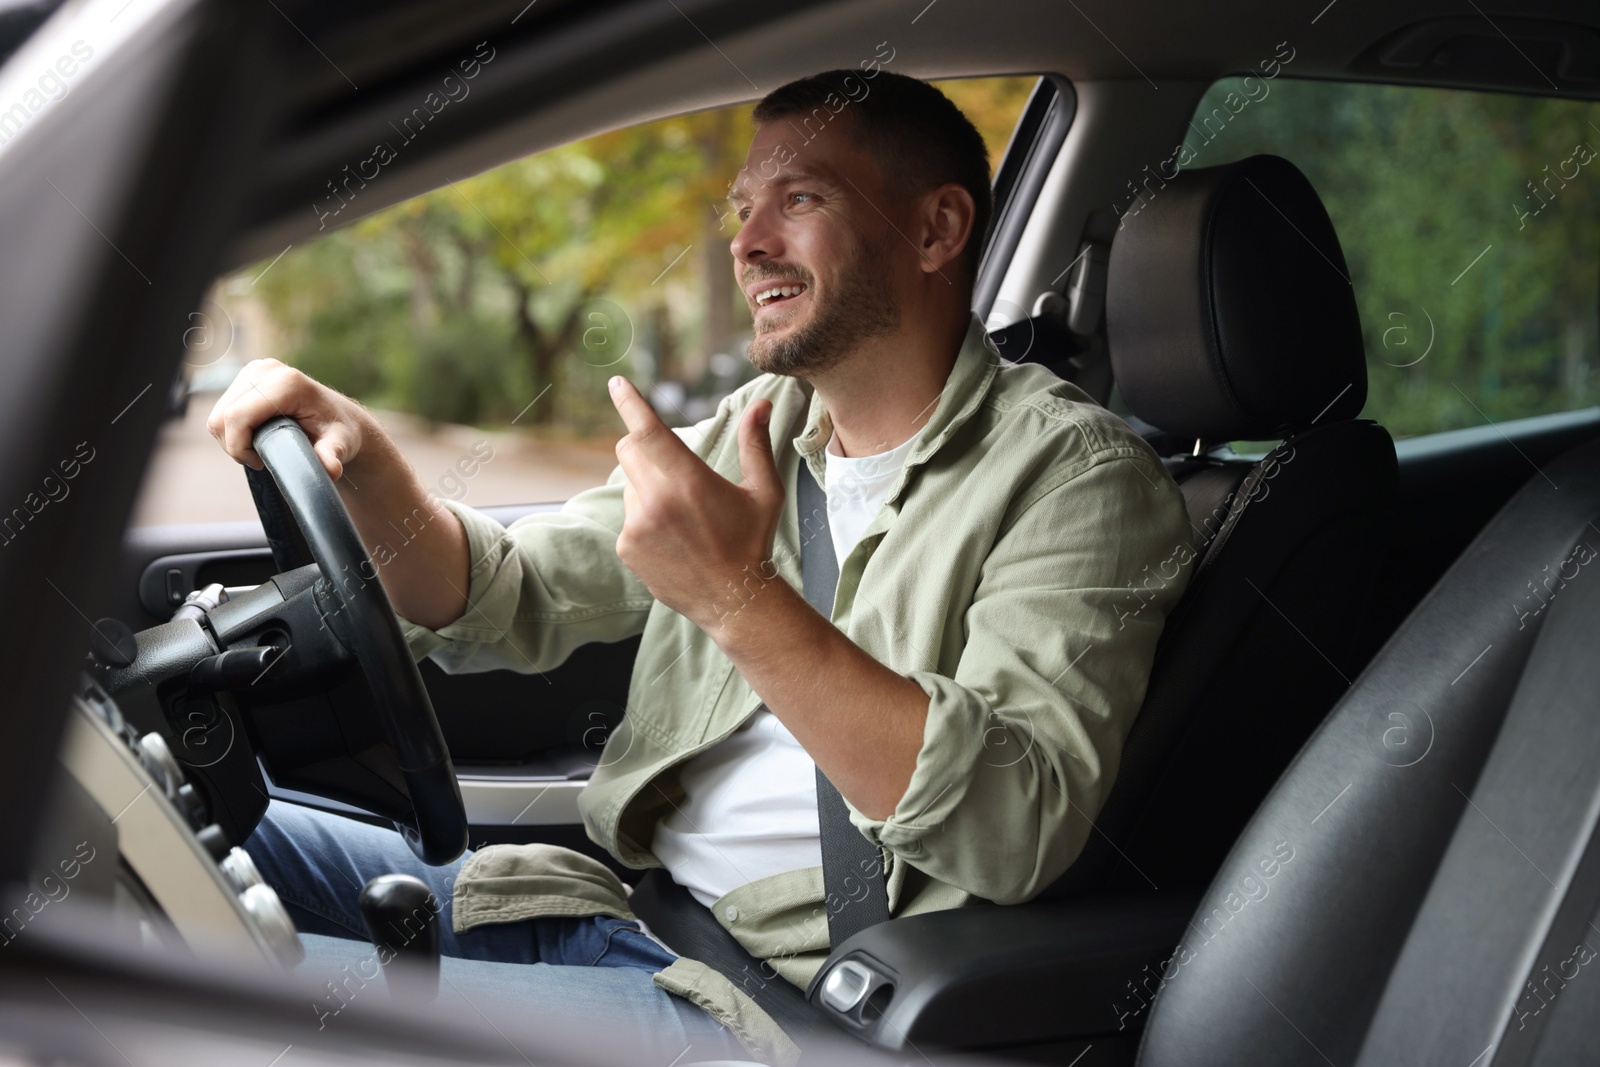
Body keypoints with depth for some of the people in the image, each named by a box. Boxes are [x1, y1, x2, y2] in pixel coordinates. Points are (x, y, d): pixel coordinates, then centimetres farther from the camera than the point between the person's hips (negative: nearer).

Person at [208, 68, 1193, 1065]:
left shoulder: (1077, 471, -10)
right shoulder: (758, 425, 13)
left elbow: (1014, 831, -25)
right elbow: (504, 609, 12)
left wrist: (742, 600, -31)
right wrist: (368, 464, -8)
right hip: (614, 903, 8)